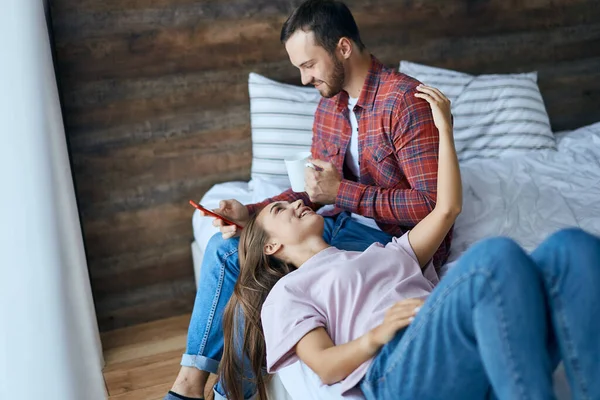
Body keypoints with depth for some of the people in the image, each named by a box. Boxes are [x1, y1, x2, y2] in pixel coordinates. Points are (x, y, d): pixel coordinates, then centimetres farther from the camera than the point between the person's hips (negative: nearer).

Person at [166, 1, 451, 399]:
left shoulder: (405, 101, -19)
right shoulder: (330, 104, 8)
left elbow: (431, 204, -23)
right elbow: (316, 193, 11)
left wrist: (340, 191, -22)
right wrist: (252, 212, -6)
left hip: (393, 238, -8)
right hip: (343, 223, 9)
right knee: (225, 247, -3)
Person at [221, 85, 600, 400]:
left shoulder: (384, 253, 40)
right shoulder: (286, 292, 23)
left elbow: (447, 209, 32)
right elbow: (324, 366, 7)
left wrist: (445, 128, 36)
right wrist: (377, 335, -13)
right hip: (401, 365, -6)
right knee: (499, 255, -34)